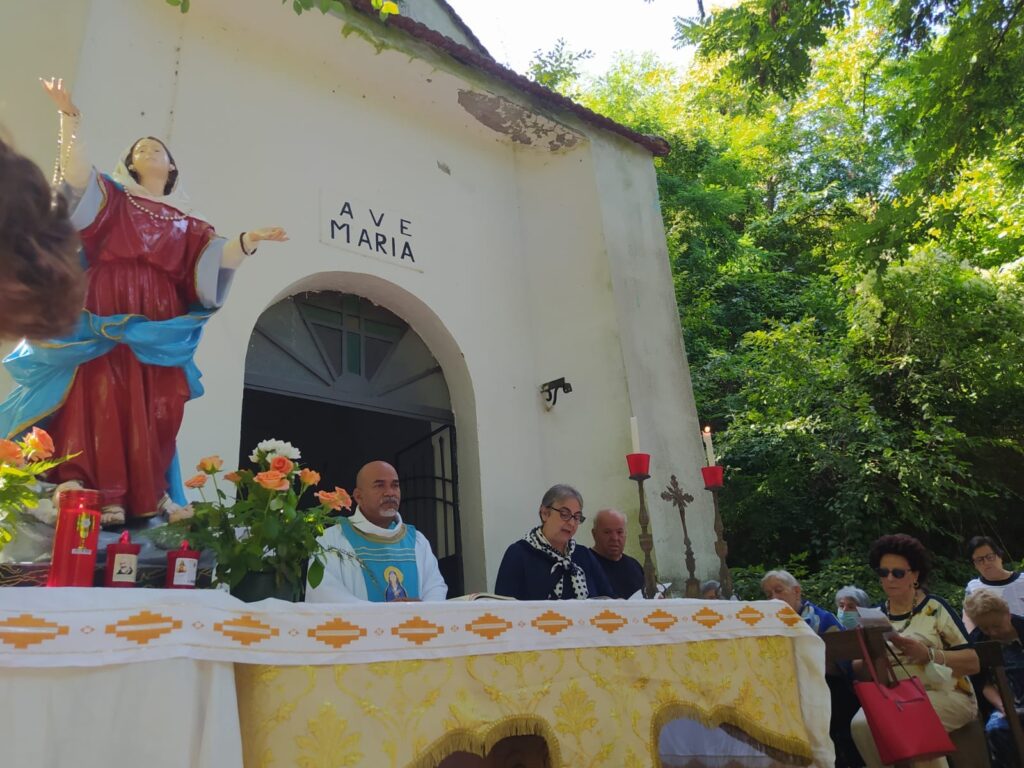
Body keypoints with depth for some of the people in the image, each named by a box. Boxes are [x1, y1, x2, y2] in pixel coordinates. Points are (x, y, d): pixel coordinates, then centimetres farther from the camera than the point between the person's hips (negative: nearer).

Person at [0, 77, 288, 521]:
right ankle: (97, 496, -12)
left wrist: (249, 241, -8)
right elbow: (76, 176, -3)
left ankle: (147, 498, 1)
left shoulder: (186, 222, 21)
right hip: (105, 323, -2)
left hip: (158, 331, 2)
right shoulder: (111, 198, 16)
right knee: (101, 400, -12)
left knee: (153, 411, -4)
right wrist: (70, 120, -12)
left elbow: (216, 257, 7)